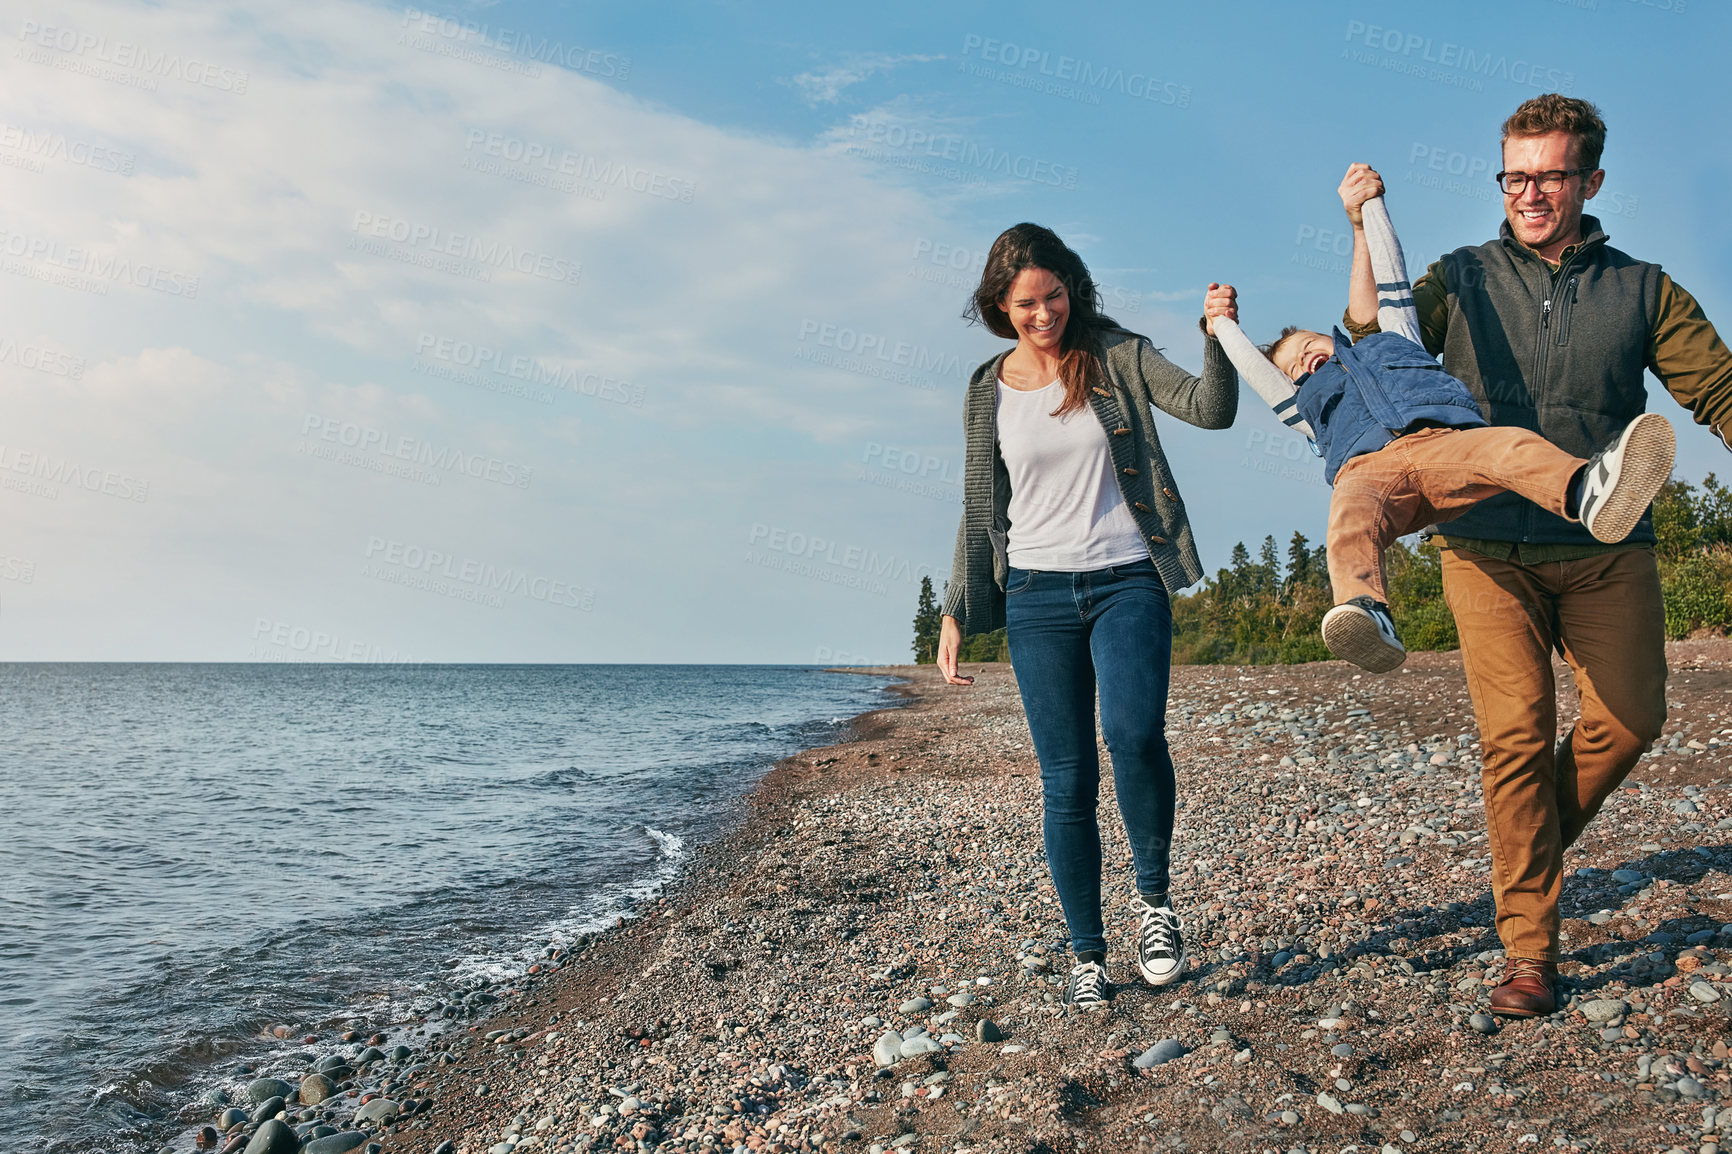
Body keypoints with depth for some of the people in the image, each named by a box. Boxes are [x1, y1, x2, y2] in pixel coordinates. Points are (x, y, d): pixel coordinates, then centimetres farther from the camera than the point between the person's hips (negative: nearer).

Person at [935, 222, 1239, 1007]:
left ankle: (1154, 893, 1)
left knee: (1133, 732, -25)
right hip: (1038, 593, 2)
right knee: (1067, 782, 1)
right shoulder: (988, 392, 8)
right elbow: (980, 513, 12)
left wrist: (1218, 337, -27)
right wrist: (956, 614, 8)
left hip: (1127, 581, -1)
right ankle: (1087, 955, 14)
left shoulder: (1117, 356, 3)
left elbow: (1211, 410, -9)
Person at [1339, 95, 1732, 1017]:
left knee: (1631, 718, -4)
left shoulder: (1640, 289, 12)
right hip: (1490, 547, -2)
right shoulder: (1462, 279, 11)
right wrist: (1364, 229, -7)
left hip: (1607, 549, 2)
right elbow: (1373, 338, -2)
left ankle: (1534, 850, 25)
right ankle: (1528, 948, 3)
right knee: (1516, 732, -6)